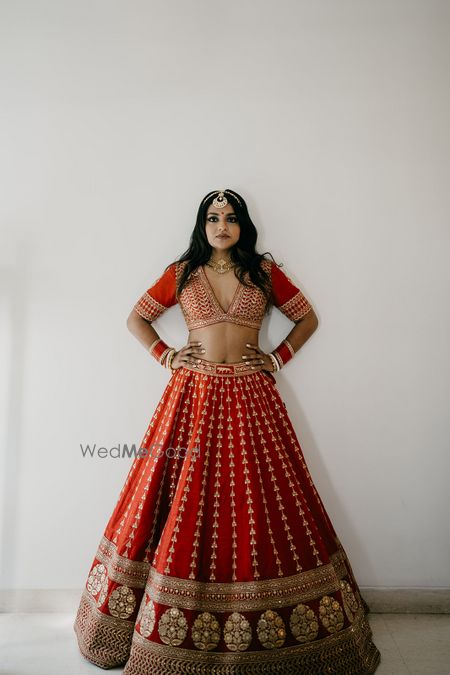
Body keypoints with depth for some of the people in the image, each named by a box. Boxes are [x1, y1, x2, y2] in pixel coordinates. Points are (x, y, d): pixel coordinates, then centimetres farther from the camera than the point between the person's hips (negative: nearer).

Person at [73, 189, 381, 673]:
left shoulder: (265, 271, 8)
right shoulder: (181, 272, 9)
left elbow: (307, 318, 15)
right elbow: (137, 318, 16)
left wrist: (278, 359, 4)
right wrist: (165, 356, 3)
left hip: (250, 398, 0)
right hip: (193, 396, 0)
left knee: (259, 504, 3)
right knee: (188, 504, 4)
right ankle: (168, 634, 24)